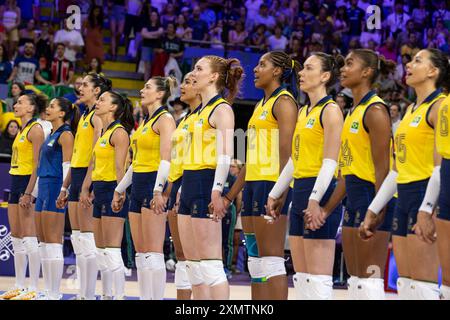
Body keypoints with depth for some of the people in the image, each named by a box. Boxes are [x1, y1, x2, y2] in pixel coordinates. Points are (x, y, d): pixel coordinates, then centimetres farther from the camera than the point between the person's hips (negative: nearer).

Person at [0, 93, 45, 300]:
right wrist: (18, 190, 18)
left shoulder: (35, 129, -11)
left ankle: (33, 289, -8)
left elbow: (37, 164, -17)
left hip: (27, 182, -10)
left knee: (29, 237, -10)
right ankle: (19, 286, 16)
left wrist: (28, 193, -22)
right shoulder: (22, 130, 18)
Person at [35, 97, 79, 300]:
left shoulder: (65, 135, -8)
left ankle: (54, 295, -7)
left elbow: (67, 166, -15)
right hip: (44, 189, 10)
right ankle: (48, 292, 12)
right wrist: (34, 192, 23)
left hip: (55, 189, -10)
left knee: (53, 243, -9)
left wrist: (63, 193, -21)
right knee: (43, 244, 9)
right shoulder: (51, 135, 20)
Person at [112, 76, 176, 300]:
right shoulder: (145, 122, 20)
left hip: (153, 184, -9)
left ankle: (156, 298, -9)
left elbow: (166, 159, -17)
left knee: (153, 253, -10)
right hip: (138, 186, 9)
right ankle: (145, 297, 9)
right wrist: (120, 189, 24)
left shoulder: (165, 119, -7)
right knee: (140, 253, 7)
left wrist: (158, 191, -26)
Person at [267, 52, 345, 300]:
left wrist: (315, 200, -24)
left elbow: (330, 162, -16)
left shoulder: (330, 110, -8)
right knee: (301, 277, 10)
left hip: (320, 193, -9)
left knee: (318, 279, -10)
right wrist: (274, 194, 21)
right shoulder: (303, 112, 18)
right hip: (300, 192, 9)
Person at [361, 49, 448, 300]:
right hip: (404, 197, 9)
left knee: (422, 287, -11)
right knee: (405, 285, 8)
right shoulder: (411, 109, 19)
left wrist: (426, 210, -24)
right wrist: (374, 209, 19)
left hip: (426, 196, -9)